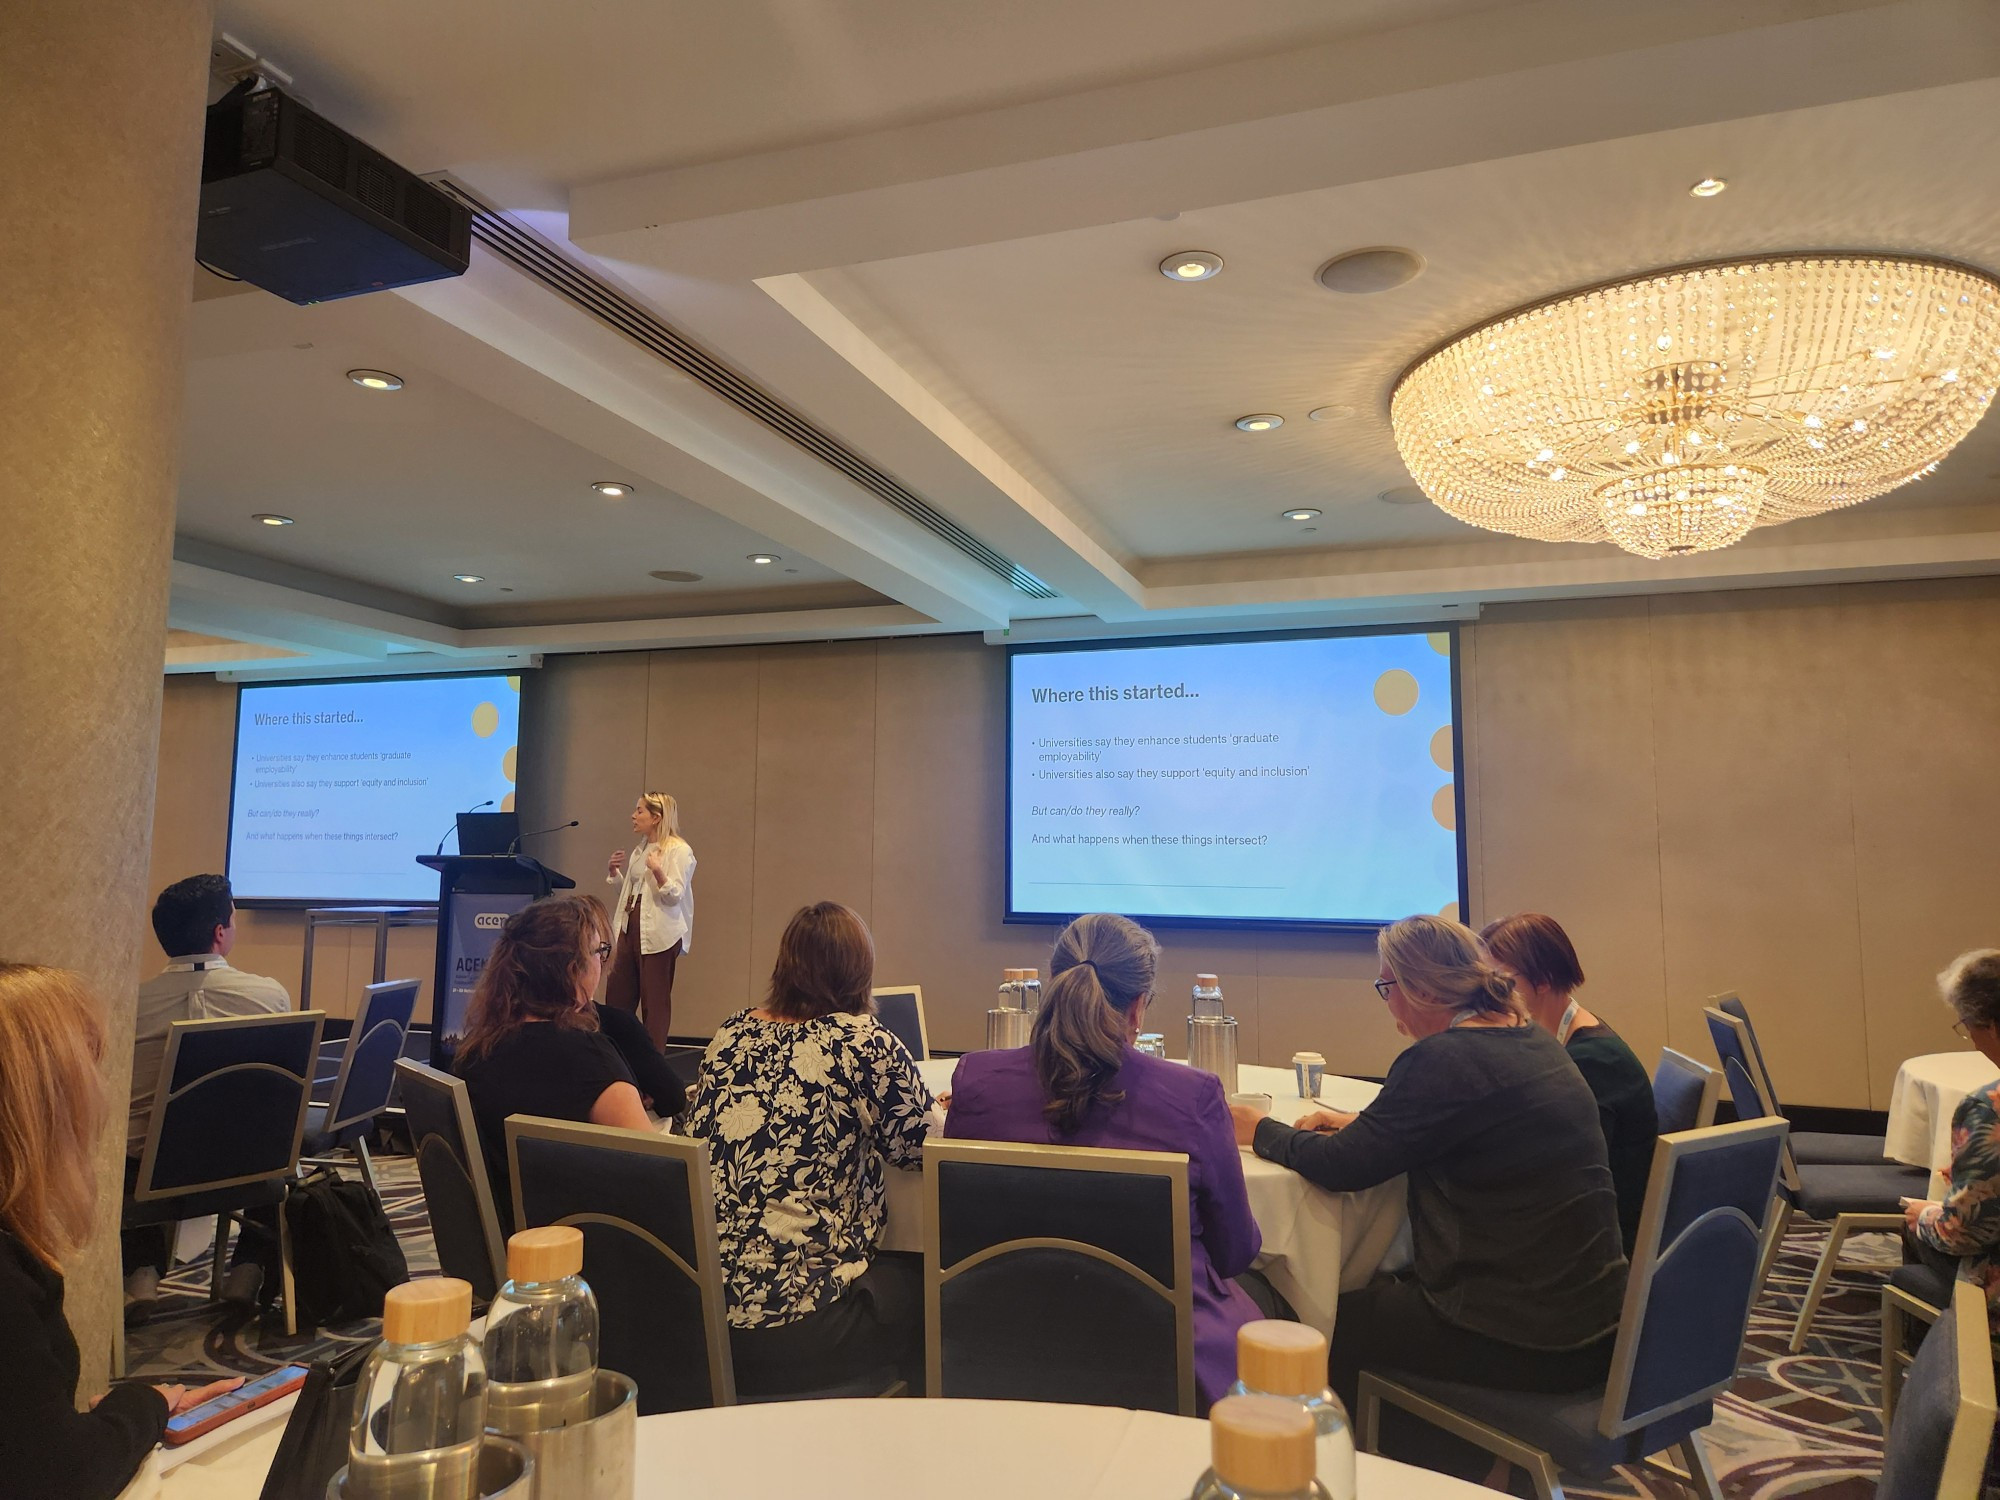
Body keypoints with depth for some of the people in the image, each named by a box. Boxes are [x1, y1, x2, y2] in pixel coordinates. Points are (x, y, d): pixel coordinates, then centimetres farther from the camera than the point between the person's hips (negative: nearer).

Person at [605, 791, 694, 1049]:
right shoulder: (641, 848, 15)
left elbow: (675, 895, -19)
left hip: (659, 935, -9)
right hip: (630, 929, 9)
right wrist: (614, 871, 7)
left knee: (655, 1002, 1)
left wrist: (659, 872, -34)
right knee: (616, 997, 11)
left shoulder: (679, 851, -11)